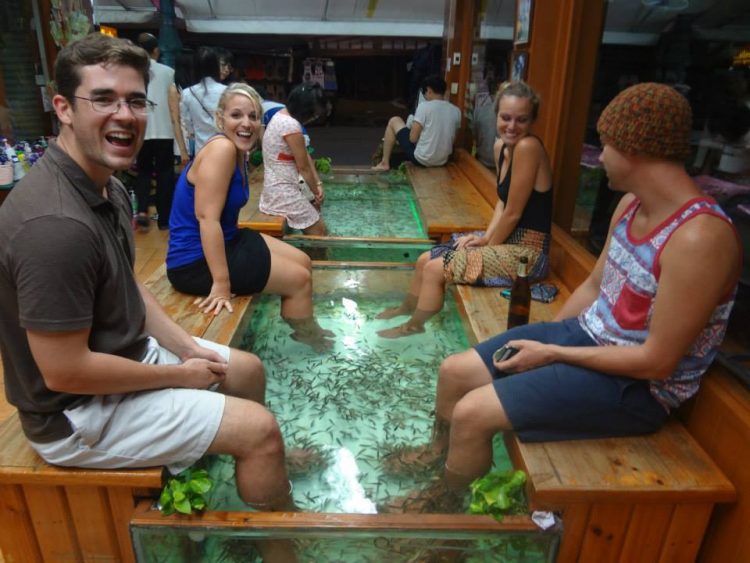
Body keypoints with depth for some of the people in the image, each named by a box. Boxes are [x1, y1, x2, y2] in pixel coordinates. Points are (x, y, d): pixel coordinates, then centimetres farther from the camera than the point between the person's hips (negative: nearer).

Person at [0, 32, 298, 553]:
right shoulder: (56, 224, -33)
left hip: (128, 353, 9)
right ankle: (286, 543, 19)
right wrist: (179, 376, -16)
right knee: (260, 430, -10)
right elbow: (65, 372, -29)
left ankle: (267, 474, 40)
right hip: (79, 410, -9)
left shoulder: (107, 187, 0)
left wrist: (187, 347, 1)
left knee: (247, 370, 17)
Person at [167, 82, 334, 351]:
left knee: (303, 262, 14)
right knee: (299, 278, -2)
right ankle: (305, 335, 24)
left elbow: (222, 217, 11)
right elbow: (207, 217, -28)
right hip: (197, 261, -9)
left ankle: (306, 327, 33)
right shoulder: (222, 148, -22)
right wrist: (221, 283, -28)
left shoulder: (238, 152, 7)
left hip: (227, 240, 9)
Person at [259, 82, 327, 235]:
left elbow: (306, 155, 9)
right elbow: (303, 167, -16)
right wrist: (316, 192, -1)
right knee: (319, 230, -1)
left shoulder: (283, 114, 7)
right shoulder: (291, 125, -25)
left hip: (279, 186, 10)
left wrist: (318, 184, 3)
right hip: (283, 191, -10)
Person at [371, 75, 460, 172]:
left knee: (394, 121, 12)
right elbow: (452, 139, 12)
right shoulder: (456, 111, 2)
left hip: (420, 158, -6)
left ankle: (385, 163, 18)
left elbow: (413, 138, -14)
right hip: (442, 161, 6)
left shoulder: (424, 106, -15)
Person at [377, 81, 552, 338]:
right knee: (425, 260, 11)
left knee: (435, 269, -10)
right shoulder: (501, 146, 4)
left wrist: (489, 245, -7)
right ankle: (407, 308, 37)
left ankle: (414, 325, 16)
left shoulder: (528, 147, -23)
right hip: (507, 240, 9)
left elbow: (513, 213, -20)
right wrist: (486, 237, -1)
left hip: (526, 251, -8)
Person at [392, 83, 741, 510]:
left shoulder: (699, 237, -27)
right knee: (455, 372, 4)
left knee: (472, 413, -18)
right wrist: (544, 337, 3)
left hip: (637, 386, -8)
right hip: (583, 333, 8)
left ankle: (445, 510, 14)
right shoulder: (631, 204, 2)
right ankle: (440, 454, 34)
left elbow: (657, 360, -25)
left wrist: (553, 354, -18)